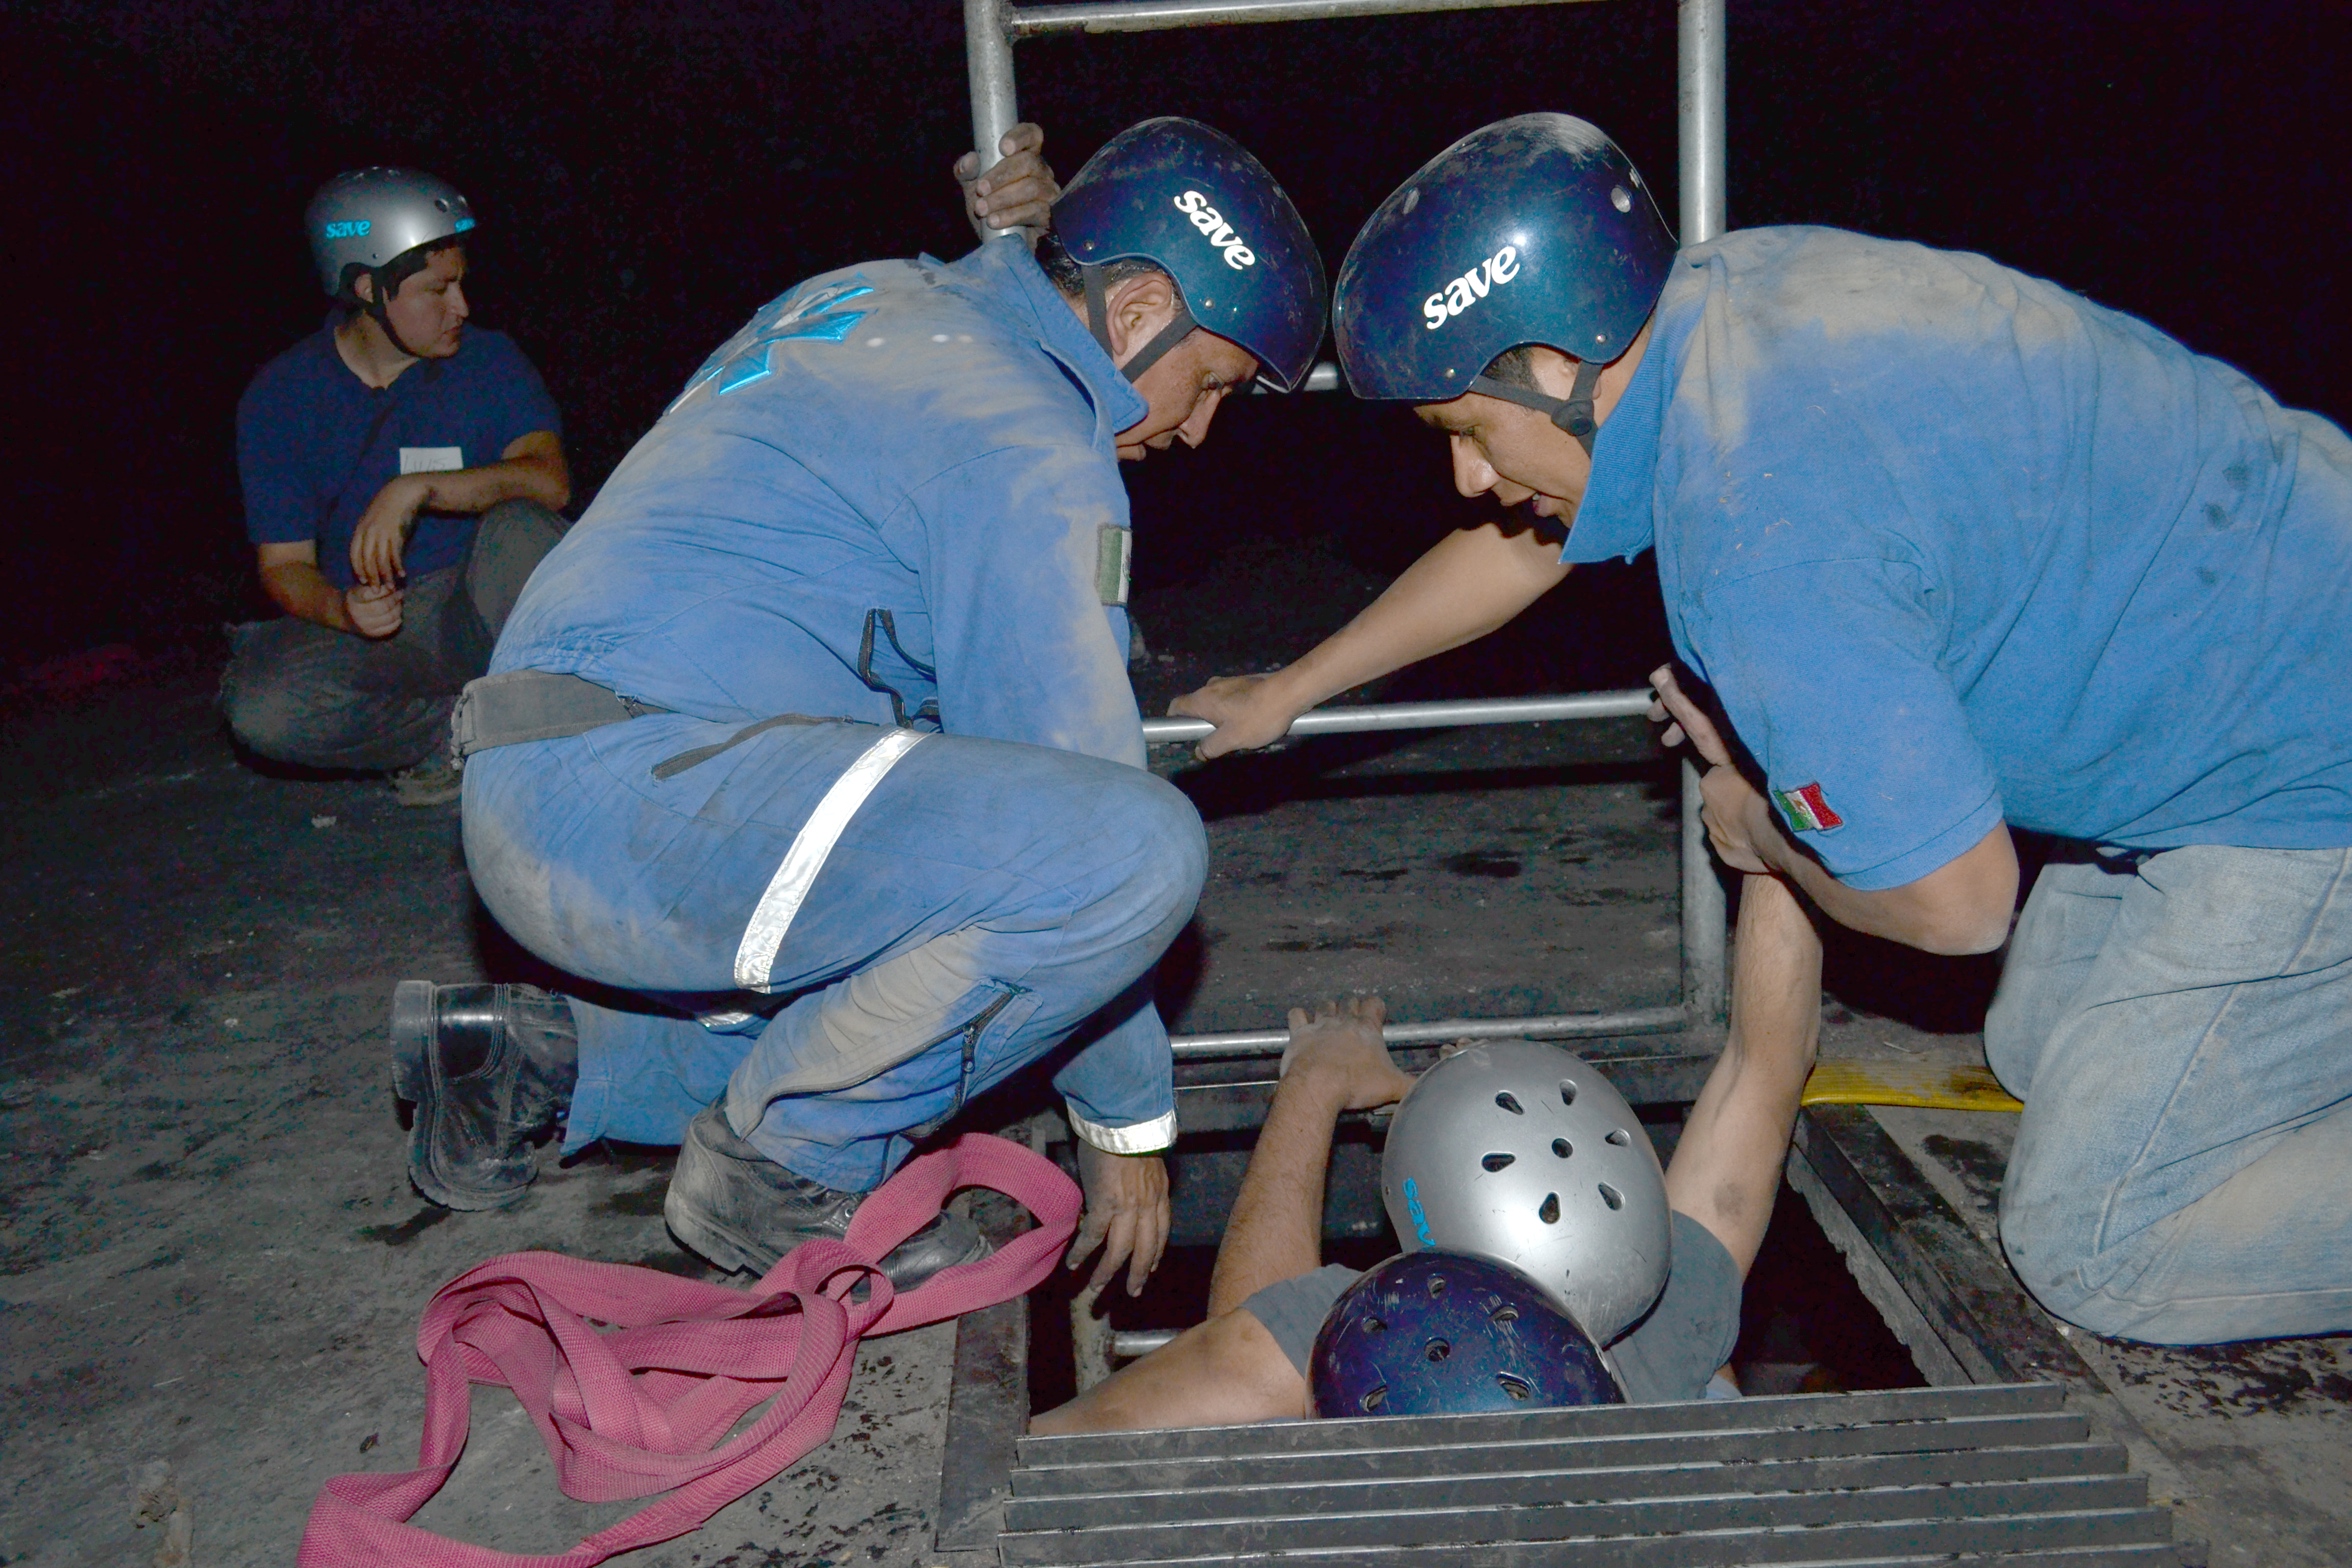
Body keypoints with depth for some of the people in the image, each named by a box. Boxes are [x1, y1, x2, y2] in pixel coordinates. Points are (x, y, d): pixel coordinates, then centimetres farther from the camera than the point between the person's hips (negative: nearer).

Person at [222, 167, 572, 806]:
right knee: (262, 709, -29)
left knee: (522, 526, -32)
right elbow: (283, 566, -2)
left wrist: (418, 489, -31)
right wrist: (344, 610, -25)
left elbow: (550, 480, -18)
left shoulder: (489, 361, -1)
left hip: (475, 616, 0)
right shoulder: (280, 396, -2)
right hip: (365, 636, 1)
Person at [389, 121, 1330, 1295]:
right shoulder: (1029, 447, -10)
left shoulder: (884, 301, 19)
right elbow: (1069, 775, -9)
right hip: (627, 793, -10)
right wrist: (1129, 1121, 0)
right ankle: (785, 1167, -5)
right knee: (1134, 849, -23)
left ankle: (539, 1063, 19)